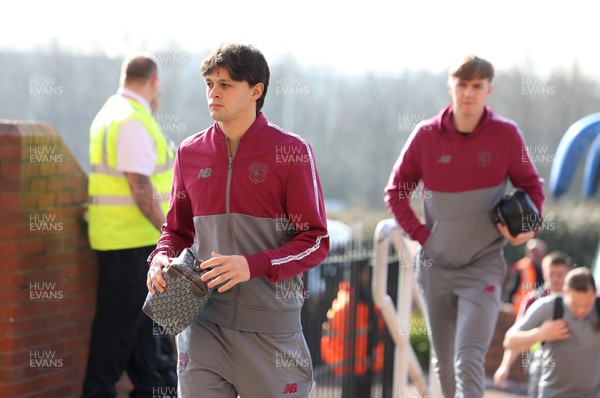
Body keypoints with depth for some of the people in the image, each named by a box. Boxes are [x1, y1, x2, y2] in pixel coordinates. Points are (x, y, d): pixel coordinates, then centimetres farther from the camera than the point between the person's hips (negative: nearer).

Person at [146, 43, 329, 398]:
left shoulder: (291, 151, -2)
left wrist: (253, 265, -18)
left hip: (271, 325, -3)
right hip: (203, 322, 3)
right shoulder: (190, 153, 10)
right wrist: (162, 260, -2)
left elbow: (316, 242, -4)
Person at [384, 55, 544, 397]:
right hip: (436, 265, 3)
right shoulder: (426, 135, -3)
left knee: (469, 359, -17)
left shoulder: (505, 134, -7)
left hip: (483, 266, -3)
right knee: (444, 362, 13)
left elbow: (531, 186, 6)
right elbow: (396, 191, 7)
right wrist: (420, 234, -4)